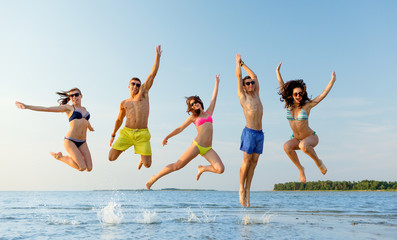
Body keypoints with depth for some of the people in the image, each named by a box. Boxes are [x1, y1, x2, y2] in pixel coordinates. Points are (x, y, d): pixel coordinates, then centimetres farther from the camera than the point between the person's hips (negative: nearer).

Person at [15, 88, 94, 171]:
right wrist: (27, 106, -11)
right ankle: (59, 157, 8)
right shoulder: (68, 107, 1)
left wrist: (91, 128, 59)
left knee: (89, 168, -5)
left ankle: (71, 157, 22)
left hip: (82, 143, 6)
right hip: (70, 141, -6)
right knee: (82, 168, -15)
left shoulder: (84, 109, 17)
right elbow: (46, 109, -4)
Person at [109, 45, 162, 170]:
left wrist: (158, 56, 0)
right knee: (111, 158, -5)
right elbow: (119, 120, 27)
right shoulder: (124, 103, 14)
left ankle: (142, 158, 34)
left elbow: (152, 74, 3)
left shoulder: (144, 92, 8)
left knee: (147, 164, -5)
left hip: (142, 134, -2)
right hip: (127, 132, 2)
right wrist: (113, 135, 31)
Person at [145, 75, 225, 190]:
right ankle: (154, 178, 10)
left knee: (220, 169, -14)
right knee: (177, 165, -5)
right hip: (196, 145, -3)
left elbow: (214, 97, 23)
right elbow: (180, 129, 14)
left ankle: (202, 168, 14)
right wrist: (167, 137, 14)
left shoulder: (209, 112, 16)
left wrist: (217, 83, 30)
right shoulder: (193, 117, 10)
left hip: (208, 149, 3)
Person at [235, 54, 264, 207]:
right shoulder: (242, 95, 2)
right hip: (249, 132, -5)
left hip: (260, 133, 5)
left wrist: (243, 63, 30)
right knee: (246, 162, -4)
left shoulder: (256, 94, 16)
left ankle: (247, 191, 9)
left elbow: (254, 75, 25)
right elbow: (238, 75, 4)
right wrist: (238, 61, 18)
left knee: (254, 162, 4)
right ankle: (241, 190, 8)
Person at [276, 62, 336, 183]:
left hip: (311, 137, -3)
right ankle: (300, 168, -10)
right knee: (287, 146, -30)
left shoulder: (307, 105, -13)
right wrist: (278, 72, -3)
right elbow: (282, 88, -2)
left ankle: (319, 162, -10)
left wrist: (332, 81, -17)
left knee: (303, 145, -38)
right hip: (296, 139, 3)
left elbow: (323, 95, -13)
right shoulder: (289, 105, -5)